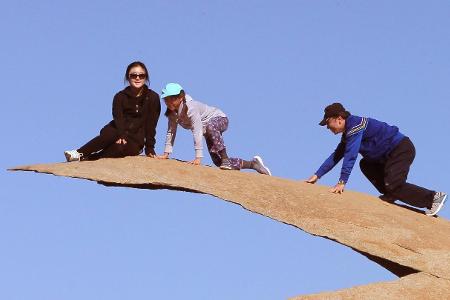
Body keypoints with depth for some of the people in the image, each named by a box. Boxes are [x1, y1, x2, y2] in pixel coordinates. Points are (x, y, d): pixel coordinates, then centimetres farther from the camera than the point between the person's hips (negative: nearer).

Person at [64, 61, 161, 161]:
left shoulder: (152, 98, -1)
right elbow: (118, 118, -14)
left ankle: (83, 157, -37)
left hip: (135, 141, -1)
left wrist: (149, 148, -14)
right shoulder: (120, 97, 2)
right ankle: (79, 153, -32)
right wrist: (121, 135, -33)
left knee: (120, 147, -35)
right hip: (118, 132, 1)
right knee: (110, 134, -36)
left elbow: (151, 124, -6)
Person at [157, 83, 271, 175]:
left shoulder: (190, 107, -34)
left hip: (220, 119, -8)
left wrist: (198, 157, -42)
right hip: (208, 130, 8)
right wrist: (166, 154, -11)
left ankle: (225, 159, -35)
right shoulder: (172, 112, -11)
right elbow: (171, 131, -4)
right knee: (217, 161, -2)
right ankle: (253, 164, 14)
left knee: (209, 126, -45)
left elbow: (197, 132, -39)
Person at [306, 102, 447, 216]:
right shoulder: (348, 133, 15)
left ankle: (434, 197, -16)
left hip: (402, 149, -10)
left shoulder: (355, 126, -17)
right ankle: (390, 196, 11)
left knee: (394, 186, -19)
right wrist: (317, 175, 17)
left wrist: (342, 182, -28)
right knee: (366, 165, 19)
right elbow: (336, 156, 22)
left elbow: (350, 155, -25)